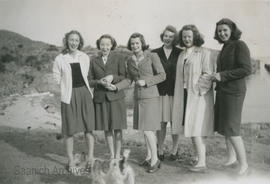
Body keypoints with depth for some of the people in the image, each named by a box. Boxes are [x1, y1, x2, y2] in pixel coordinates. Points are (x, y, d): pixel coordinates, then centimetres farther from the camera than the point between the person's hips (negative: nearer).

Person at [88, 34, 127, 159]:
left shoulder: (118, 58, 2)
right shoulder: (94, 61, 9)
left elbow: (125, 77, -1)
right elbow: (90, 81, 7)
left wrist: (113, 77, -18)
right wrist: (100, 82, -12)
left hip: (116, 97, -2)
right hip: (100, 98, 2)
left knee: (117, 127, 2)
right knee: (107, 128, 8)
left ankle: (118, 155, 16)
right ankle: (111, 155, 22)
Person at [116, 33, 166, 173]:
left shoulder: (152, 56, -9)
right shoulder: (130, 60, 7)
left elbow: (162, 75, -7)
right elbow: (129, 80, 12)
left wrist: (146, 82, -17)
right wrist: (116, 87, -3)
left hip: (150, 97, -6)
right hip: (138, 97, 6)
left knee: (147, 129, -10)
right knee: (146, 129, 13)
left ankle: (155, 160, 4)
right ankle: (149, 156, 25)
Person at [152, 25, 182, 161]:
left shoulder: (180, 53, 6)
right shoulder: (155, 53, 7)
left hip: (175, 91, 0)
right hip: (160, 92, 0)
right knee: (161, 122, 2)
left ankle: (174, 150, 21)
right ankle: (160, 151, 16)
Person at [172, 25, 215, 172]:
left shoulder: (204, 53, -5)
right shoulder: (182, 55, 16)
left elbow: (208, 74, -12)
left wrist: (197, 88, -16)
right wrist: (180, 95, 12)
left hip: (198, 94, -7)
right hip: (184, 95, 7)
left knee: (195, 129, -10)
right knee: (190, 128, 9)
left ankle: (202, 162, -4)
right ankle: (199, 156, 21)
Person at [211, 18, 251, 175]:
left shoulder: (239, 45, -9)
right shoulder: (225, 47, 16)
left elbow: (247, 69, -17)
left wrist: (223, 75, -18)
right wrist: (216, 77, 8)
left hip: (234, 91, -9)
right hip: (222, 91, 9)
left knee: (231, 128, -9)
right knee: (223, 125, 13)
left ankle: (244, 164, 3)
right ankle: (232, 157, 28)